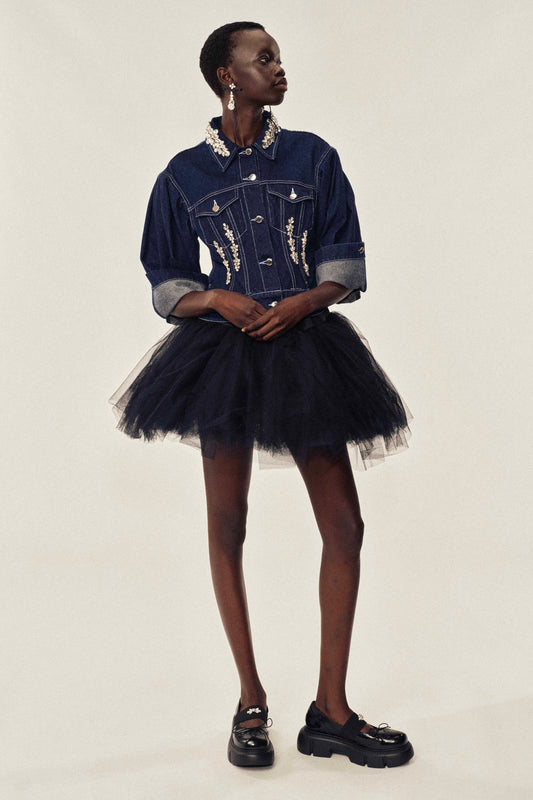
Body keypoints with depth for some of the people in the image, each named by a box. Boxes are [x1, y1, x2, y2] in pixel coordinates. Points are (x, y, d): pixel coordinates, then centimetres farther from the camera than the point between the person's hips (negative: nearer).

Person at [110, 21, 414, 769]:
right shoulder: (184, 174, 4)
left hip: (305, 349, 2)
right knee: (228, 527, 3)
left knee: (345, 525, -3)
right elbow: (167, 285, 6)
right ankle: (251, 702, 19)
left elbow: (345, 265, 5)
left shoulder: (313, 157, 8)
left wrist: (302, 303, -14)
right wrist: (217, 299, -14)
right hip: (223, 352, -1)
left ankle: (331, 710, 10)